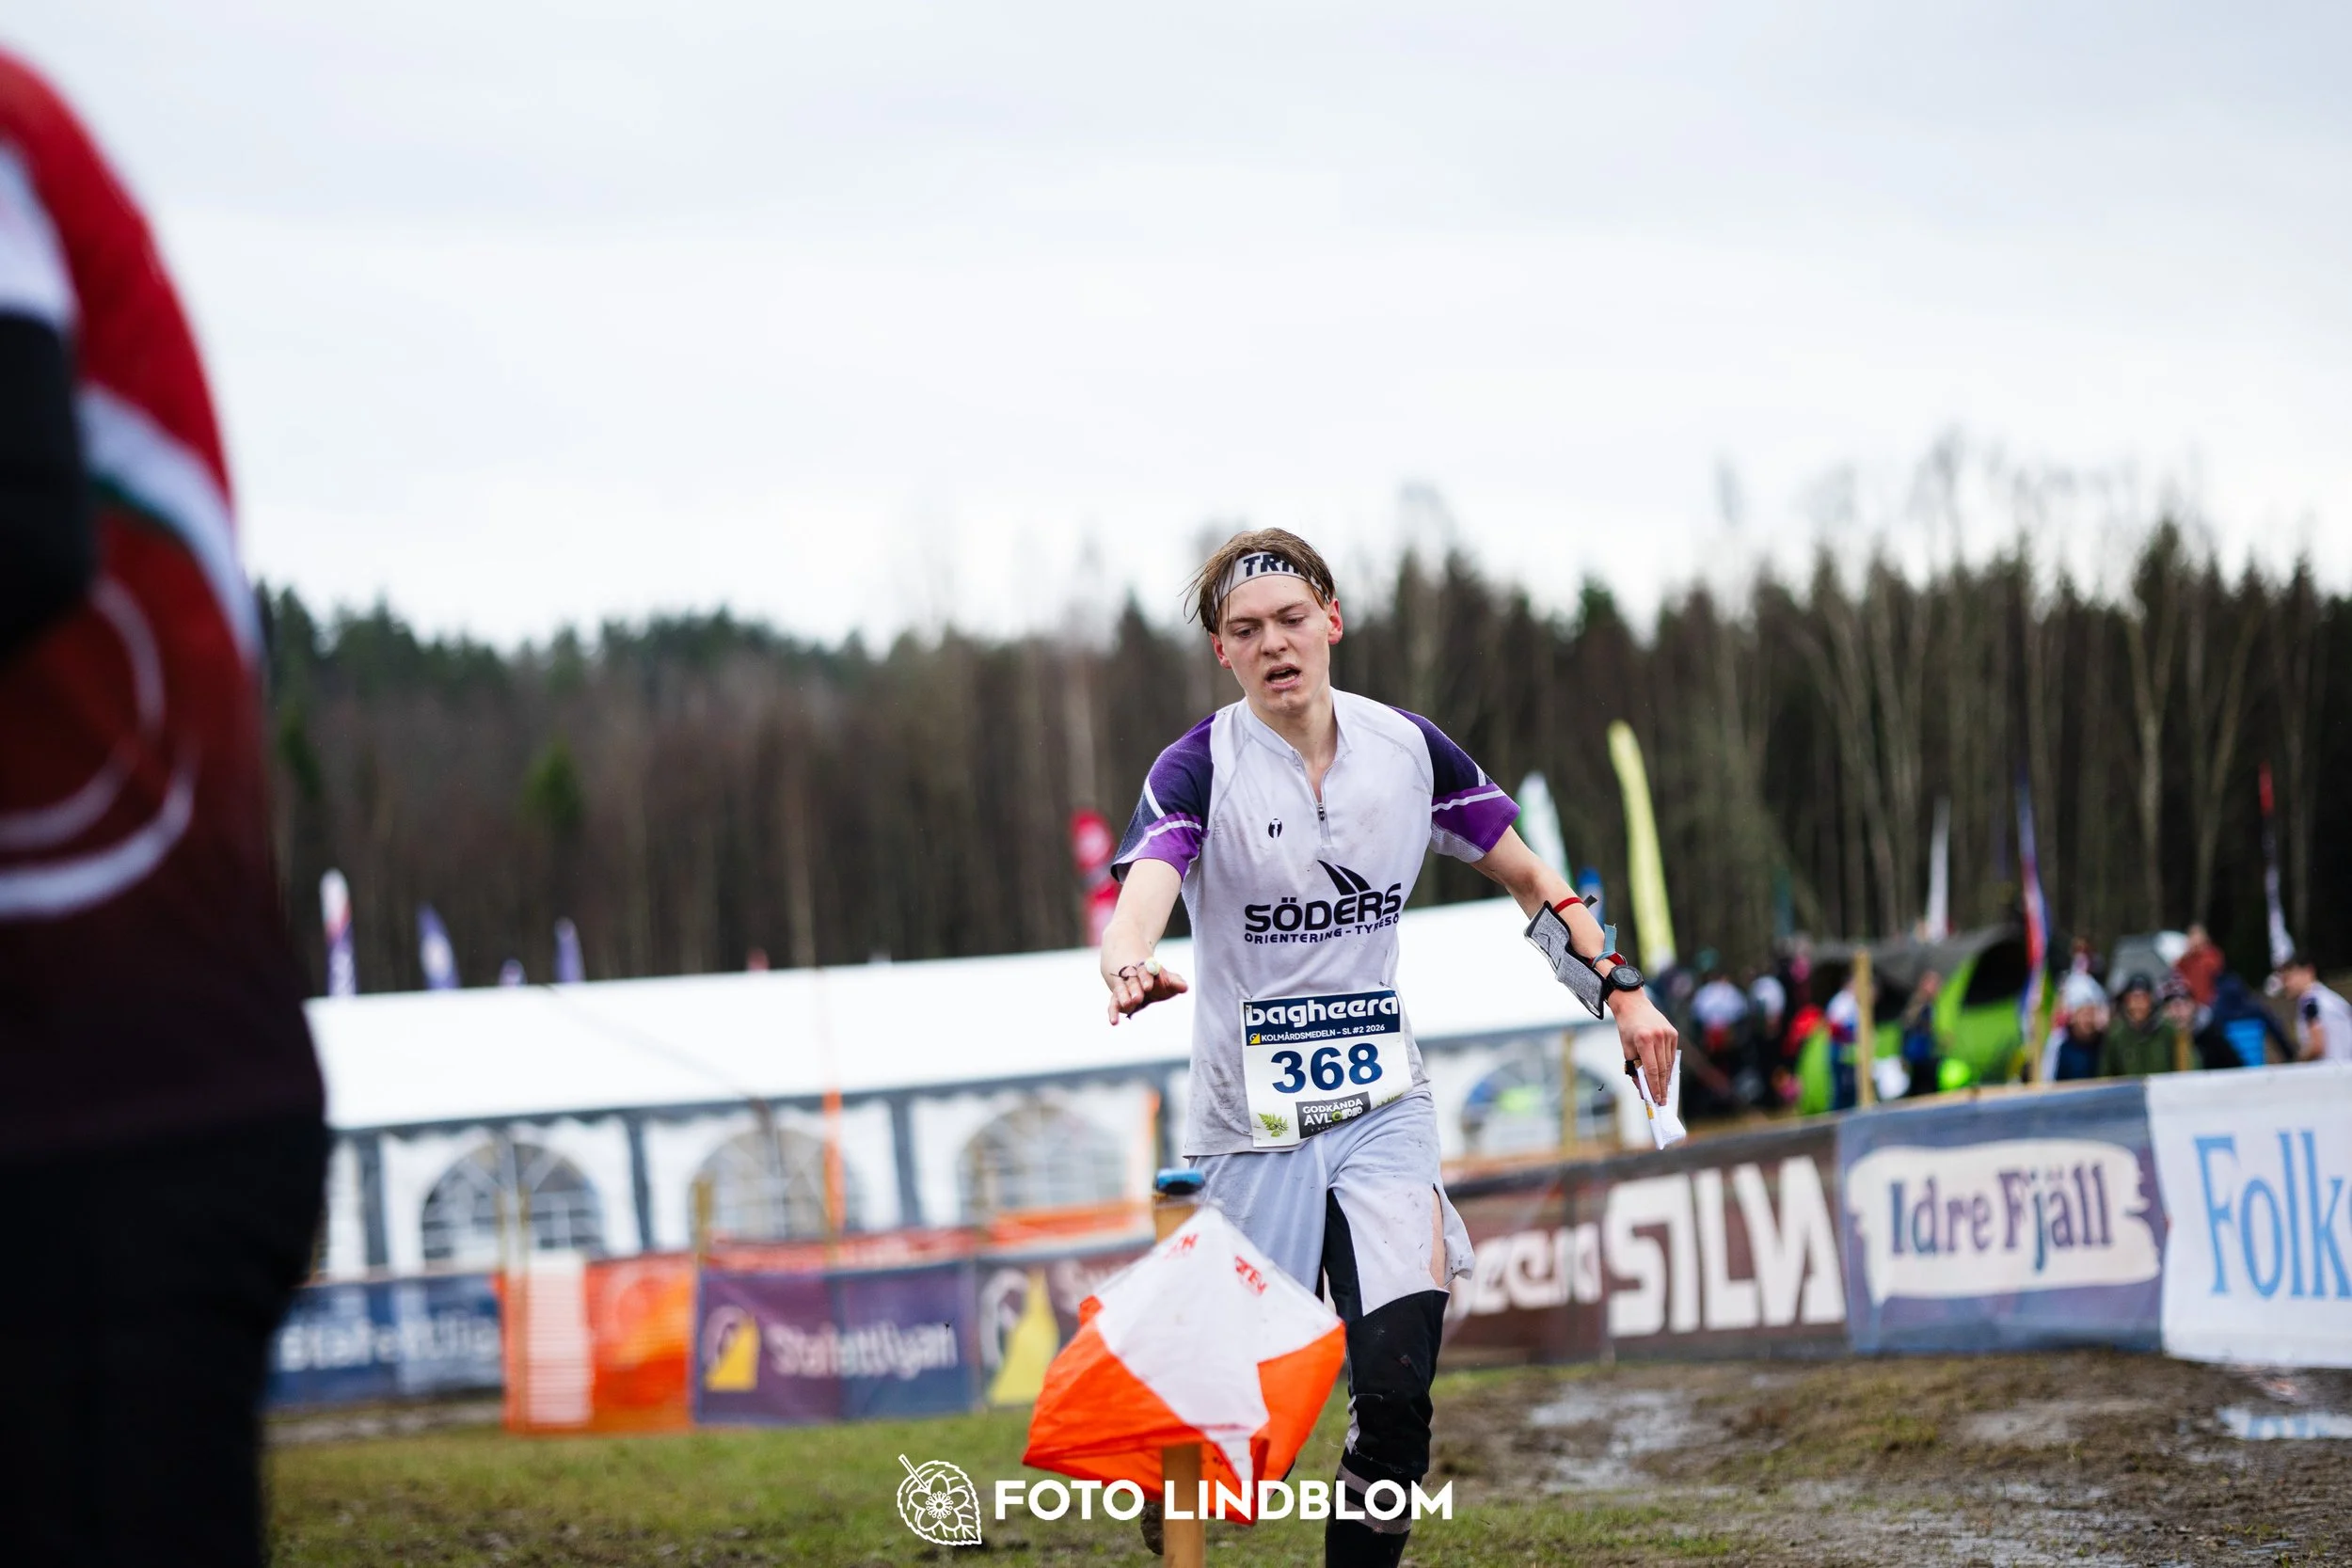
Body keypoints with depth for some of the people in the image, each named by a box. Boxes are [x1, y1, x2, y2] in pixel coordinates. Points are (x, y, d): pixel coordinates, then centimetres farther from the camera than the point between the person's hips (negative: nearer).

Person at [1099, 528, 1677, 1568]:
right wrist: (1130, 967, -51)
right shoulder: (1200, 770, -9)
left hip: (1383, 1105, 2)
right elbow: (1140, 896, -28)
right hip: (1250, 1122, -2)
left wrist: (1621, 987, 6)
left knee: (1395, 1395, -12)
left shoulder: (1409, 747, 2)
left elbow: (1525, 875, 16)